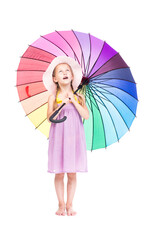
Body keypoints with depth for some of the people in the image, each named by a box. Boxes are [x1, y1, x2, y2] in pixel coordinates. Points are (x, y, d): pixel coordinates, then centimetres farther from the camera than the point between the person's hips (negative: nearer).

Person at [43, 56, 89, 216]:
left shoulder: (78, 97, 5)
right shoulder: (53, 97, 1)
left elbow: (86, 116, -7)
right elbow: (50, 117, -10)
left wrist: (74, 101, -11)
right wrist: (62, 103, -19)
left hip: (74, 137, 1)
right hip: (59, 137, -1)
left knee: (72, 173, 4)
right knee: (59, 173, 3)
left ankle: (69, 205, 17)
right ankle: (61, 204, 18)